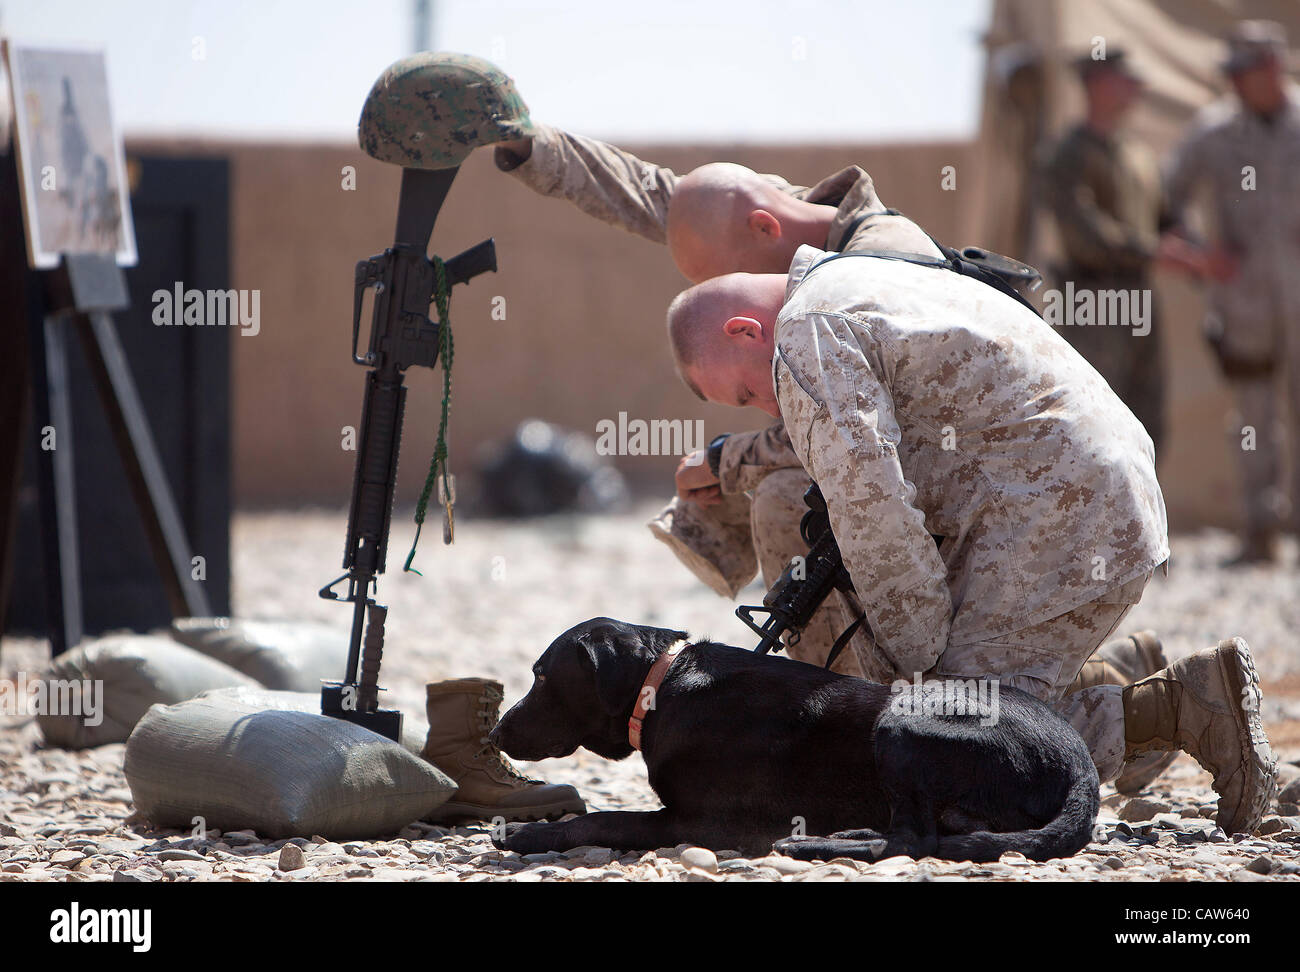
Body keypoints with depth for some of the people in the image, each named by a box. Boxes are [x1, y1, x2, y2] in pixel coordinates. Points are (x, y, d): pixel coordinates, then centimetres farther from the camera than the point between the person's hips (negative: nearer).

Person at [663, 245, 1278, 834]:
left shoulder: (809, 340, -9)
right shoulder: (860, 283, 25)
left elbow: (871, 507, -16)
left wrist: (915, 655, -8)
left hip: (1055, 518, -11)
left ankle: (1179, 706, -16)